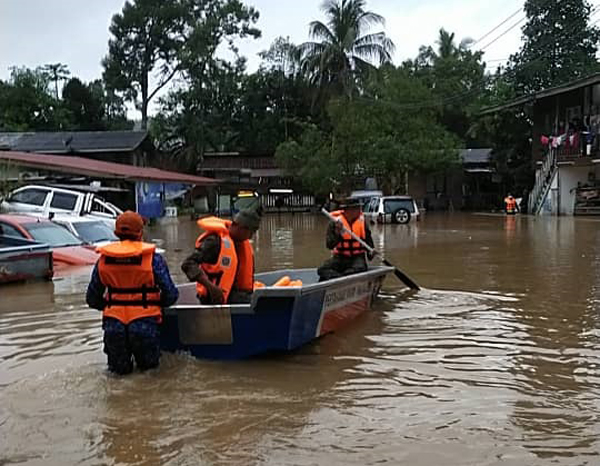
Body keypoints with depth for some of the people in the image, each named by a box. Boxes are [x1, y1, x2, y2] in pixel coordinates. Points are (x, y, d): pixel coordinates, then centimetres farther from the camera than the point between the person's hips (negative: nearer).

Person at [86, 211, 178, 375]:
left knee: (119, 368, 22)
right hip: (144, 323, -2)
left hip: (113, 322, 2)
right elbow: (170, 295, -8)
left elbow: (92, 299, 7)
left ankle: (119, 364, 0)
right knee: (148, 364, 21)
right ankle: (144, 362, -1)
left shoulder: (103, 259, 1)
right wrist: (157, 303, 13)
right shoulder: (153, 258, -9)